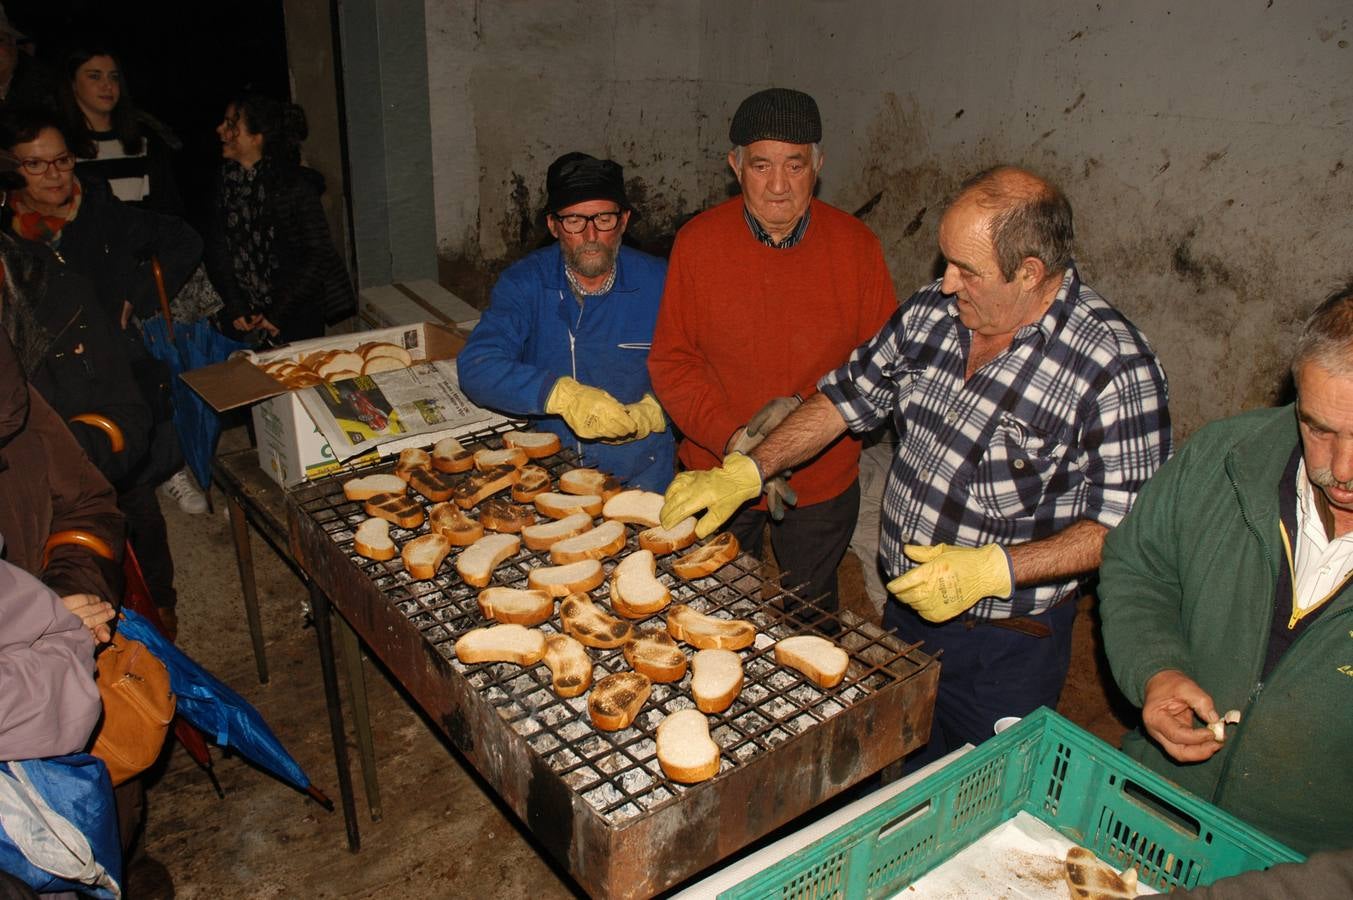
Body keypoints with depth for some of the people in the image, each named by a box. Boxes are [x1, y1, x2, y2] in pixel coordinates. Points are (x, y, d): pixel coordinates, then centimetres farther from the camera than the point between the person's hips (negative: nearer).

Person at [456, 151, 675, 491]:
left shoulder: (659, 282, -1)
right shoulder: (525, 282, 0)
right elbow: (475, 367, -13)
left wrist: (654, 410, -17)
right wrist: (560, 394, -27)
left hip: (640, 473, -1)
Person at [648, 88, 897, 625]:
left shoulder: (856, 245, -9)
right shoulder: (697, 241, -10)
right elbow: (670, 362, -8)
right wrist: (731, 439, -22)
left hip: (823, 482, 0)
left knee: (811, 620, 22)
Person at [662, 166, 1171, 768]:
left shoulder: (1115, 367, -21)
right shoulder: (932, 312, -4)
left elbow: (1122, 527, -19)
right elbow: (845, 397, 4)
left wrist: (993, 569, -30)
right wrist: (744, 472, -4)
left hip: (1006, 649, -5)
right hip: (904, 611, 6)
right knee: (894, 786, 24)